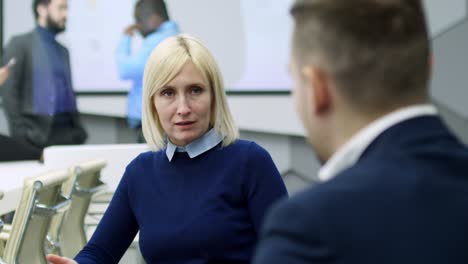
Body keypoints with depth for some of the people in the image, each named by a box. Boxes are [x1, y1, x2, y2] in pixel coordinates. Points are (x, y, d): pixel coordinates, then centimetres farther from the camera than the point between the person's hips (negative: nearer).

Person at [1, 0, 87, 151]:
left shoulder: (62, 51, 20)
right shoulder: (20, 44, 1)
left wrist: (78, 128, 9)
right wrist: (19, 131, -15)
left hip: (65, 131, 6)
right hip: (36, 131, -5)